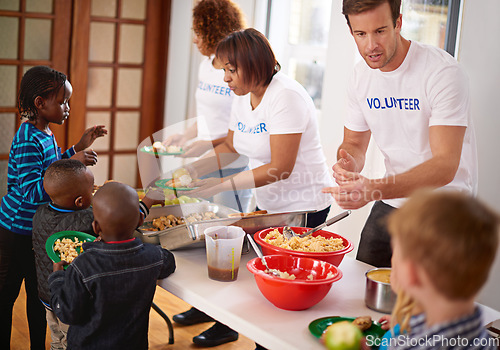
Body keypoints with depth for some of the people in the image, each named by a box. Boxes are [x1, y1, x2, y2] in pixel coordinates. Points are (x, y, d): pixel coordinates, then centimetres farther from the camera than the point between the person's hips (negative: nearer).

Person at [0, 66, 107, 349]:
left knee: (39, 292, 17)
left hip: (37, 227, 9)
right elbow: (33, 192, -32)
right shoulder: (28, 141, -25)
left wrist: (79, 148, 12)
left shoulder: (44, 132, 4)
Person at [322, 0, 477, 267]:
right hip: (391, 204, 6)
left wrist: (376, 189, -43)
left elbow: (445, 165, -29)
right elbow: (354, 143, 9)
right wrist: (347, 164, -16)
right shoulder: (361, 75, -1)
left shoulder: (443, 72, -22)